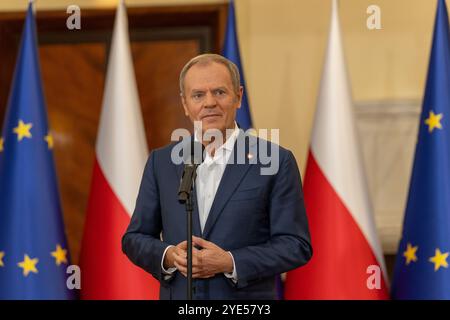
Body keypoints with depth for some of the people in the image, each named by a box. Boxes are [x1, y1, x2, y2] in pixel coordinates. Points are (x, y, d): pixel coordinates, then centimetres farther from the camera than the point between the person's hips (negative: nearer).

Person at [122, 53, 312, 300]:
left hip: (246, 307, -3)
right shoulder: (161, 162, 8)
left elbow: (296, 245, -4)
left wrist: (230, 262, -16)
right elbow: (134, 238, 10)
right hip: (178, 296, 3)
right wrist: (169, 256, -11)